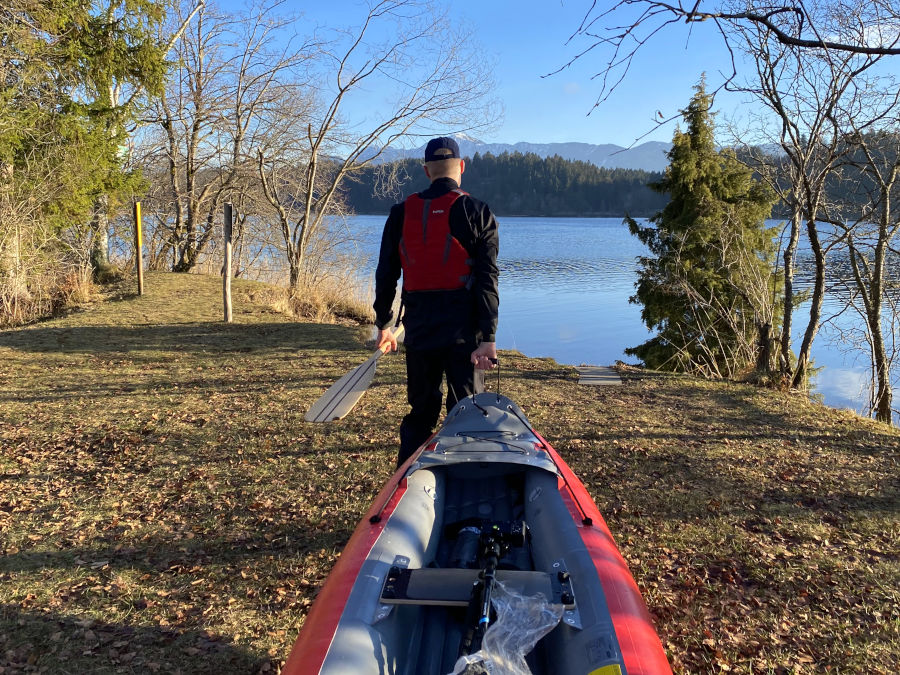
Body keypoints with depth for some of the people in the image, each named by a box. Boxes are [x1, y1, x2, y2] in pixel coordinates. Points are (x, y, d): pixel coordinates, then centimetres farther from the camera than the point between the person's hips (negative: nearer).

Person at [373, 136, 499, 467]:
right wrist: (488, 337, -11)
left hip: (418, 328, 4)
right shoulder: (477, 212, -3)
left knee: (420, 411, 16)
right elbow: (487, 279, -10)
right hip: (463, 328, -3)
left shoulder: (401, 212, 6)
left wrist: (383, 324, 19)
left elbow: (386, 274, 9)